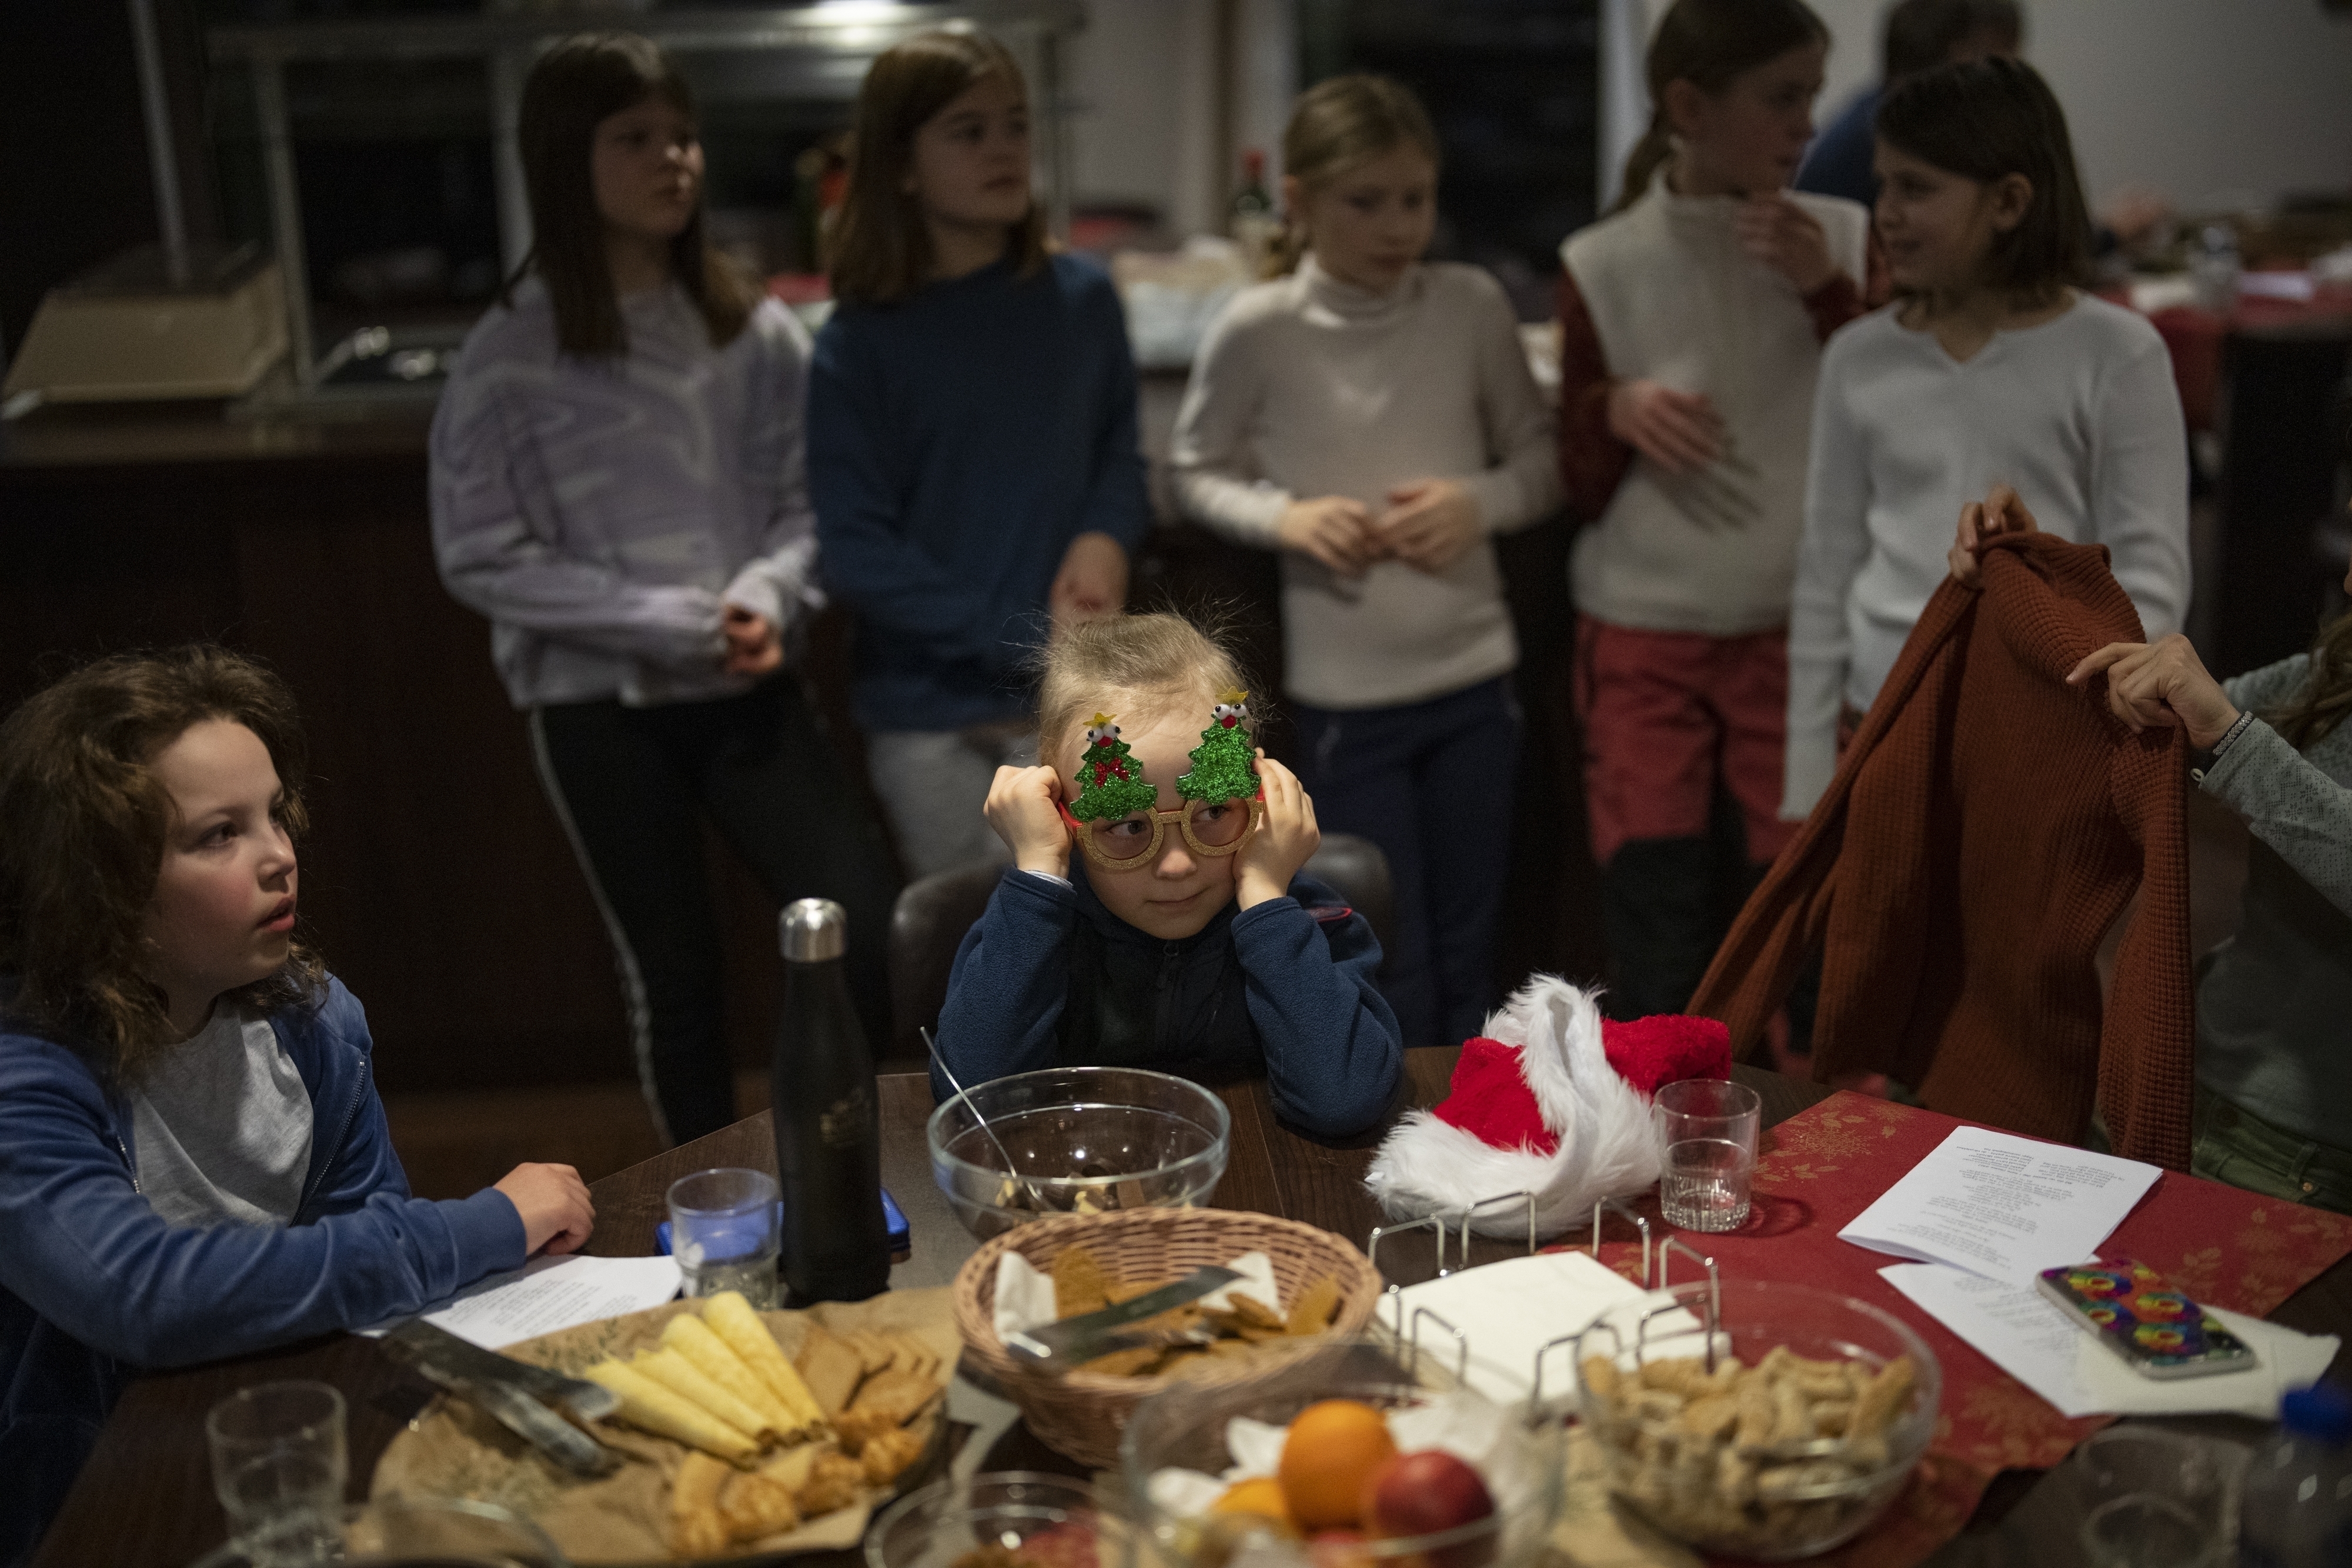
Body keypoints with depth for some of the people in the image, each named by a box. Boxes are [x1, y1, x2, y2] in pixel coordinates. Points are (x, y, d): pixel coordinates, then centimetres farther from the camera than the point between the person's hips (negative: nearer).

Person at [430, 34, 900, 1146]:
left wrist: (767, 596, -17)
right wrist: (673, 623, -15)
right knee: (671, 973, 10)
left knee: (878, 936, -6)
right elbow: (482, 562, -8)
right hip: (599, 711, -2)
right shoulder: (508, 361, -8)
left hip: (751, 695, 2)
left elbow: (811, 504, 4)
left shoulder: (756, 334, -1)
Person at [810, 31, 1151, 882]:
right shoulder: (859, 345, -8)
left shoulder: (1083, 298, 1)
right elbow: (857, 553, -10)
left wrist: (1106, 536, -11)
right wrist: (1025, 640, -15)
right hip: (930, 719, -2)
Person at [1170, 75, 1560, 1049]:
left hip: (1474, 675, 3)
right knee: (1392, 978, 6)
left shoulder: (1474, 306, -4)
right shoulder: (1258, 330, -10)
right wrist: (1287, 516, -16)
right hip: (1342, 693, -2)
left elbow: (1542, 457, 7)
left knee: (1468, 960, 16)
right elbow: (1195, 473, 2)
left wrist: (1481, 502, -13)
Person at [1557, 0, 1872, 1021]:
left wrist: (1826, 295, -12)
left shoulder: (1841, 242, 2)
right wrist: (1614, 410, -16)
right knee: (1656, 969, 0)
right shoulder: (1605, 265, -2)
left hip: (1799, 633, 1)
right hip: (1643, 642, -1)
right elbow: (1581, 488, 5)